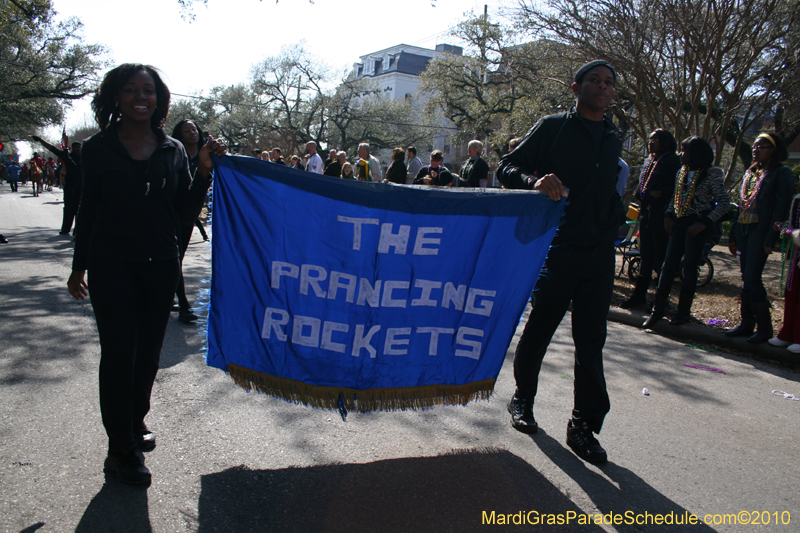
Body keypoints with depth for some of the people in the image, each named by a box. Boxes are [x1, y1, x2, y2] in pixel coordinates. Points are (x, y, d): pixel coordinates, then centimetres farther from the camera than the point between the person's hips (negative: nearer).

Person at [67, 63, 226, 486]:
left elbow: (185, 213, 3)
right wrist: (79, 266, 6)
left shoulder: (173, 151, 6)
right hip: (112, 264, -3)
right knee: (119, 351, -3)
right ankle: (121, 450, 8)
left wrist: (204, 171, -9)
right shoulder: (98, 149, 2)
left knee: (149, 350, 12)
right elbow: (87, 211, 6)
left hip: (161, 263, 3)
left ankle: (135, 421, 35)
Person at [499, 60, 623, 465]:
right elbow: (508, 167, -4)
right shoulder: (553, 128, 1)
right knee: (539, 329, 5)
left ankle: (584, 425, 10)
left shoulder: (613, 139, 17)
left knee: (591, 340, 3)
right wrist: (535, 181, -23)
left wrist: (614, 222, 15)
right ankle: (522, 400, 27)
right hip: (558, 246, -5)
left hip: (600, 252, 5)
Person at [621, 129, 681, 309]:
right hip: (646, 212, 8)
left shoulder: (672, 160, -5)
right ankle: (640, 294, 16)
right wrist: (639, 197, 7)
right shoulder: (649, 161, 19)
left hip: (661, 213, -8)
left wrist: (662, 193, -21)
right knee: (645, 254, 11)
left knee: (661, 255, -3)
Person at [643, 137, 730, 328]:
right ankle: (658, 309, 6)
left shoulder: (711, 174, -7)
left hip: (696, 225, -6)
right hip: (680, 223, 6)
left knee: (690, 266, -1)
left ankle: (683, 311, 11)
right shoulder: (682, 173, 11)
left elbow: (724, 203, -9)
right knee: (669, 264, 2)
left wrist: (705, 223, -17)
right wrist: (669, 215, 5)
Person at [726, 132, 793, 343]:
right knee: (746, 279, 10)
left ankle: (764, 327, 2)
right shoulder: (751, 172, 17)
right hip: (744, 230, 7)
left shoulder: (782, 173, -6)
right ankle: (747, 323, 18)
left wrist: (770, 239, -18)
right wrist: (733, 236, 15)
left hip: (760, 231, -7)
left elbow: (781, 207, -12)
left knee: (752, 279, -10)